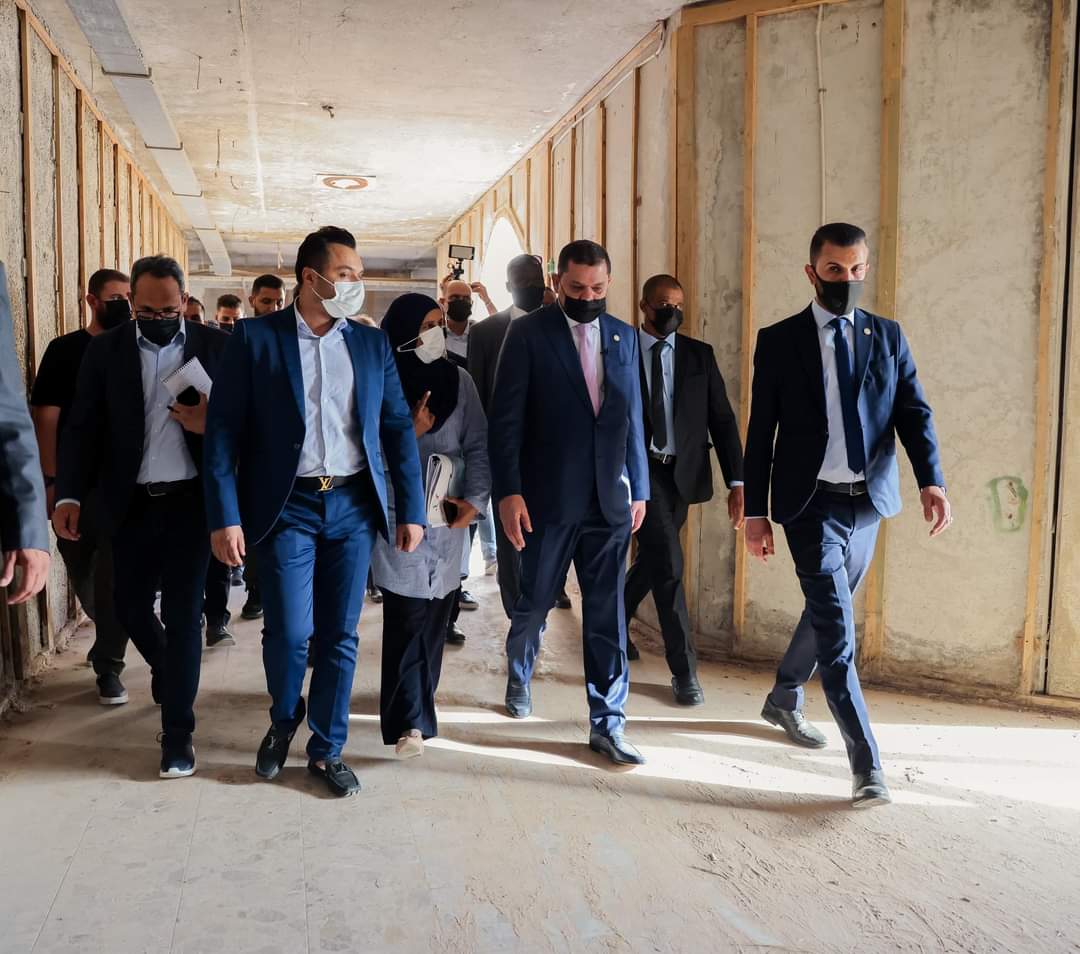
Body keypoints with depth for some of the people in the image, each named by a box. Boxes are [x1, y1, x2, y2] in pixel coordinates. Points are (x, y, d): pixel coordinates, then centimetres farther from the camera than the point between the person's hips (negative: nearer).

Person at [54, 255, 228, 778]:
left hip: (191, 499, -2)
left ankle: (177, 732, 10)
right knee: (129, 604, 12)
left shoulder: (215, 346, -1)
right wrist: (69, 495, -11)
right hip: (132, 502, 3)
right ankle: (167, 668, 44)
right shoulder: (105, 349, 2)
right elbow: (82, 427, 0)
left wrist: (211, 424, -21)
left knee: (183, 611, -1)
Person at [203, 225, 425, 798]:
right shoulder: (255, 338, -1)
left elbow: (398, 428, 9)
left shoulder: (372, 343, 8)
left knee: (340, 636, 7)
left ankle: (327, 750, 24)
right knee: (289, 631, -5)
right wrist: (225, 517, -11)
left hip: (353, 507, 3)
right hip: (287, 507, -2)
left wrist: (412, 511, 3)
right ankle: (283, 720, 28)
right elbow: (223, 429, -4)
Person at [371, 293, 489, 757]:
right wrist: (410, 433, -17)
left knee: (436, 615, 8)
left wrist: (475, 498, -8)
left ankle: (418, 704, 25)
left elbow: (478, 445, 4)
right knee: (408, 618, -7)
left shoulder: (458, 380, 5)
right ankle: (408, 720, 0)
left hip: (449, 518, 3)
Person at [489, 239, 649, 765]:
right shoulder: (528, 333, -4)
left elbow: (632, 418, 12)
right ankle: (519, 676, 43)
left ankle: (607, 723, 14)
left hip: (609, 500, 3)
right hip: (548, 499, -3)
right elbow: (505, 419, -8)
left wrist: (639, 487, 11)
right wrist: (508, 491, -14)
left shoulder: (624, 337, 9)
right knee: (535, 601, 14)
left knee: (607, 613, 4)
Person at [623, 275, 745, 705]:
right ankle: (684, 669, 1)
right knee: (668, 564, -10)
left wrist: (737, 482, -5)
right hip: (637, 470, -4)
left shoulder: (700, 355, 6)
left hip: (681, 472, 4)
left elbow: (722, 419, 2)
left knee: (652, 560, 15)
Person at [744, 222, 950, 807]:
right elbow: (760, 434, -1)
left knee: (825, 613, 18)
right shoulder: (779, 341, -1)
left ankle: (784, 700, 42)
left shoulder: (888, 337, 7)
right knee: (836, 629, -9)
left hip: (868, 501, 4)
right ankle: (867, 764, -4)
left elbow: (914, 414, -1)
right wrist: (756, 512, -4)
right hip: (812, 504, -4)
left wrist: (932, 481, -18)